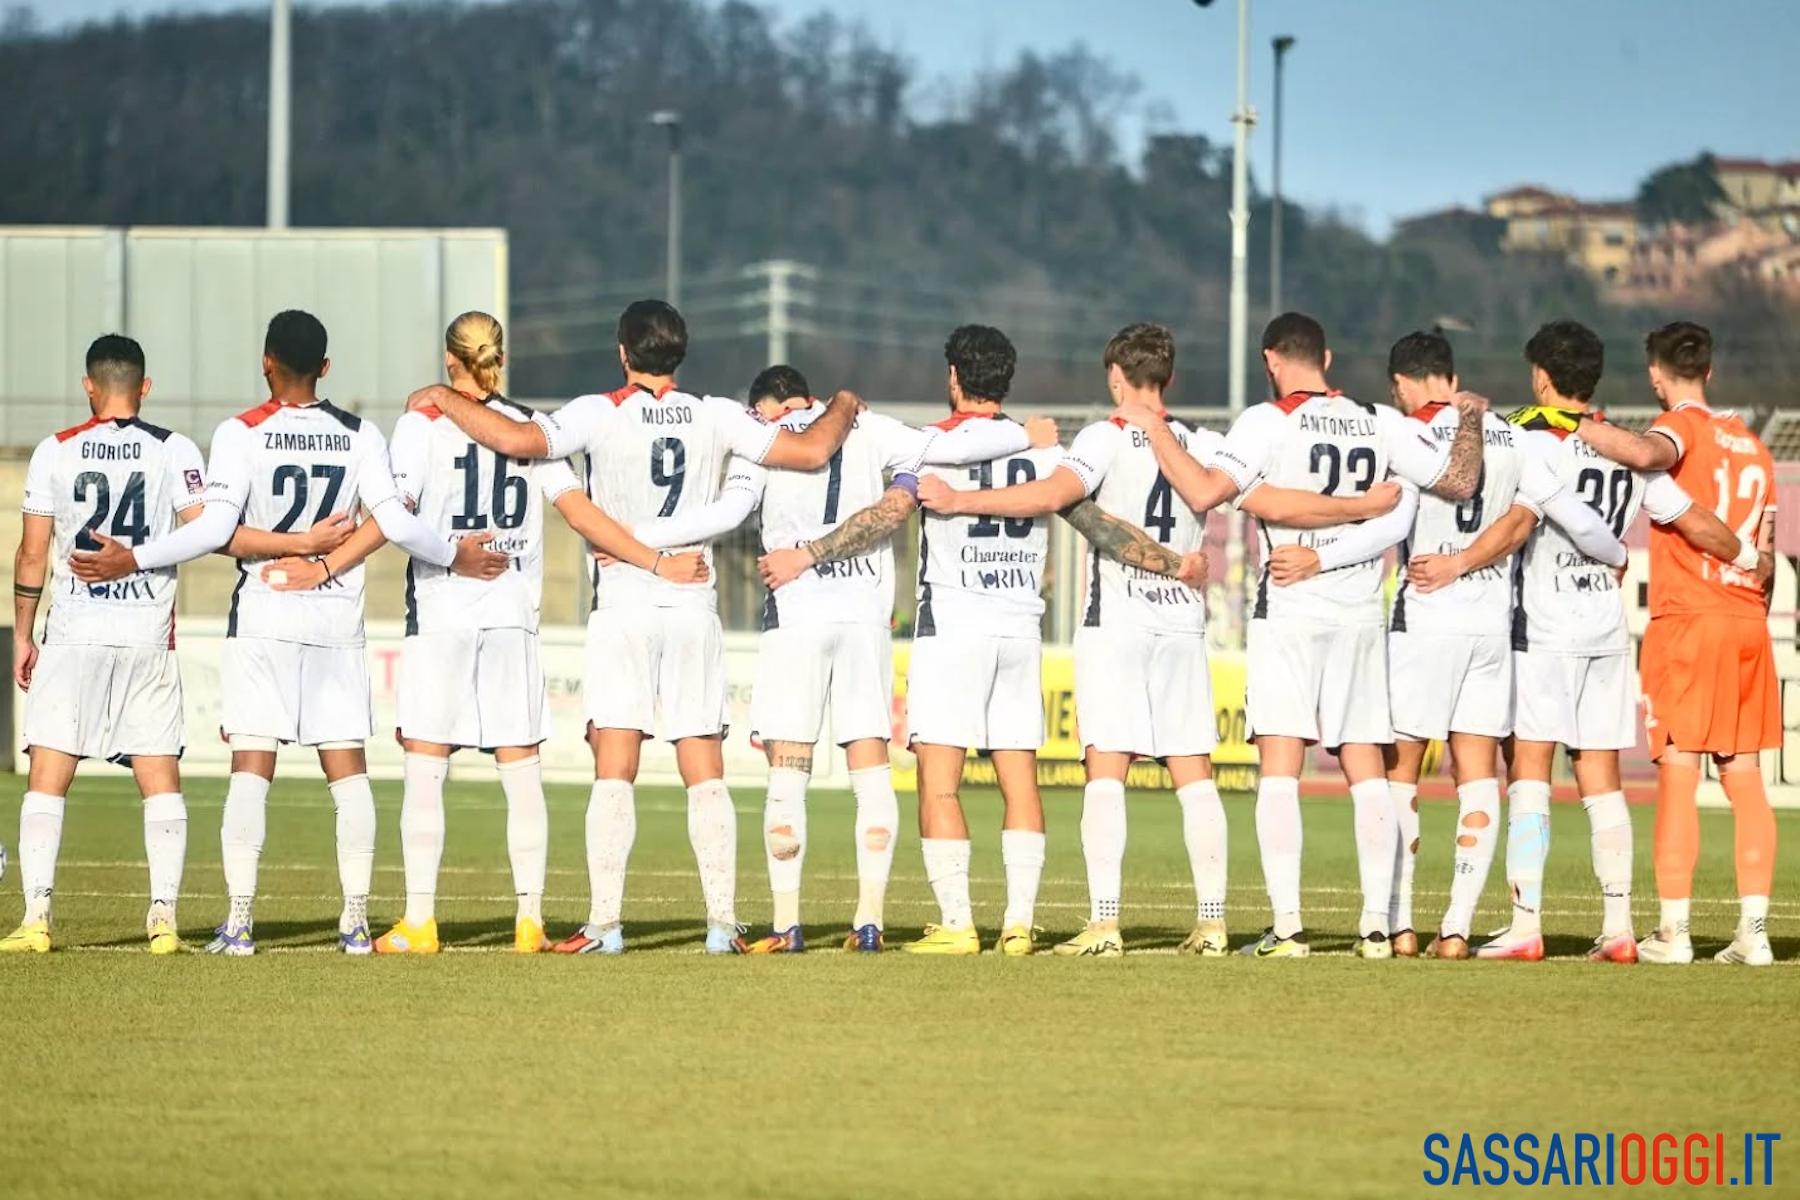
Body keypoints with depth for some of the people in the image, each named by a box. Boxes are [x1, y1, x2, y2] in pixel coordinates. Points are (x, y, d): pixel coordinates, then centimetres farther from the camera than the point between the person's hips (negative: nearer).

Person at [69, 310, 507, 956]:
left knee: (251, 765, -3)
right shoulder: (360, 436, 2)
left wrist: (132, 559, -9)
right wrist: (455, 556, 10)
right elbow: (394, 521, -6)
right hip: (338, 618, 2)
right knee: (346, 767, 5)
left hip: (262, 616, -2)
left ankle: (240, 920, -10)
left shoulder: (241, 433, -6)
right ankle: (356, 920, 3)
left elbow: (216, 527, -14)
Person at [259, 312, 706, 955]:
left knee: (424, 767, -1)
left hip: (439, 612, -3)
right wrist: (658, 563, 5)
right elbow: (580, 511, 1)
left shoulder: (424, 423, -2)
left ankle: (419, 920, -5)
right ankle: (530, 919, 3)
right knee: (521, 769, 5)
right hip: (513, 614, 3)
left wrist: (324, 568, -10)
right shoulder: (528, 426, 7)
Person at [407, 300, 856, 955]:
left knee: (614, 772, -4)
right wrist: (843, 407, 24)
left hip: (623, 609, -2)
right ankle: (722, 921, -1)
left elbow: (513, 438, -18)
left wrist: (445, 399, -3)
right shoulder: (716, 417, 1)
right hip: (695, 609, 2)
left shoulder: (599, 415, -7)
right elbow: (811, 451, 2)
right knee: (706, 775, 4)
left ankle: (604, 923, -11)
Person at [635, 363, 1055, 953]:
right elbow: (948, 446, 5)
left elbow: (726, 512, -10)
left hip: (795, 614, -3)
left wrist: (636, 537, -9)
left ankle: (786, 923, -4)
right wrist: (1026, 435, 19)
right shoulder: (870, 430, 10)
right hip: (866, 614, 3)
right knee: (871, 770, 5)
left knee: (788, 774, 0)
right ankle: (870, 919, -1)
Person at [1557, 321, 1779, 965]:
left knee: (1677, 772, -6)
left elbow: (1645, 453, -30)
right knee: (1744, 777, 6)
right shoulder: (1750, 443, 17)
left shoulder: (1681, 427, -5)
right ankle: (1754, 929, 1)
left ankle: (1672, 930, -9)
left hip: (1685, 620, -6)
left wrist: (1573, 426, -19)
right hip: (1747, 621, 6)